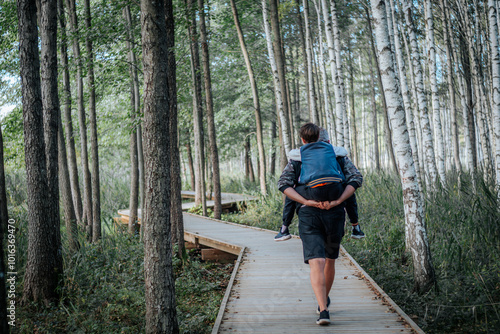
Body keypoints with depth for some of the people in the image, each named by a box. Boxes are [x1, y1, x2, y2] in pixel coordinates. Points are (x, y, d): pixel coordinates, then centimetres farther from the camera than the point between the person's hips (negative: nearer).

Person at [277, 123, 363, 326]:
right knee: (329, 261, 22)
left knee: (316, 264, -9)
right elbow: (356, 178, -2)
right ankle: (324, 301, 40)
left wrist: (306, 202, -11)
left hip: (308, 216, -1)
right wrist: (336, 202, -12)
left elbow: (283, 184, -2)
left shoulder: (296, 161, 15)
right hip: (335, 216, 1)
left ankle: (323, 310, -25)